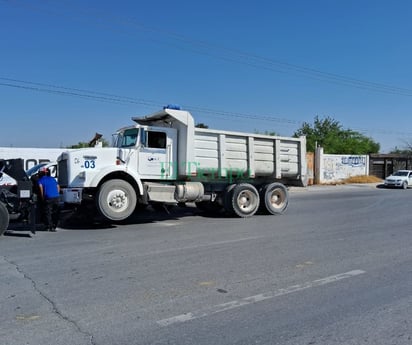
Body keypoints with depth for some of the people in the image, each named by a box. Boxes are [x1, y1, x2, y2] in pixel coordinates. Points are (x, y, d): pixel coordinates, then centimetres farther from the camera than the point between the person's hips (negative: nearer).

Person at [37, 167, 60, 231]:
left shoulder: (41, 179, 10)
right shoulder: (53, 179, 24)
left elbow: (40, 187, -9)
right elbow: (58, 187, 20)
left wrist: (42, 197, -3)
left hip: (48, 198, -4)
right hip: (56, 197, 4)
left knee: (48, 213, 6)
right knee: (55, 213, 13)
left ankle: (48, 227, 6)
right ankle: (53, 227, 16)